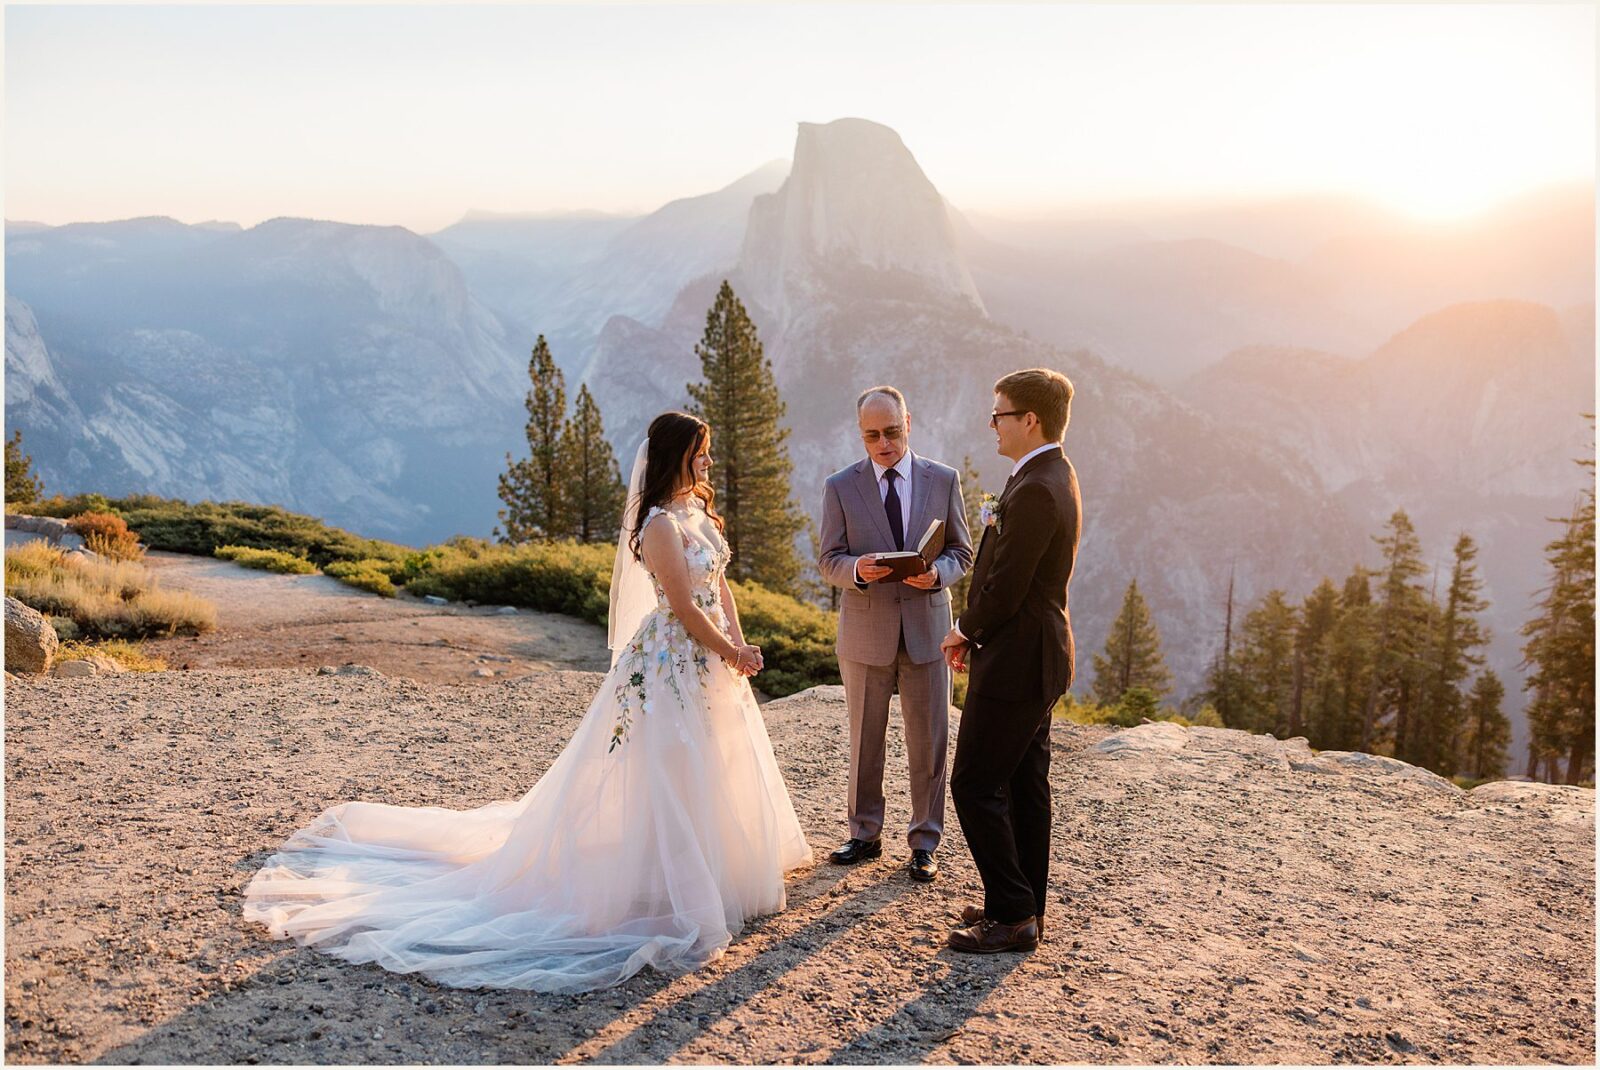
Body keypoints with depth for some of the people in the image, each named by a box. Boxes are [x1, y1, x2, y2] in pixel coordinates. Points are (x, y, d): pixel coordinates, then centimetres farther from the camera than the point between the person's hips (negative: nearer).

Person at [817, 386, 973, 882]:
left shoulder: (944, 480, 2)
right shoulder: (840, 487, 0)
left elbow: (962, 551, 6)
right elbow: (829, 562, 0)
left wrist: (937, 573, -16)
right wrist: (857, 569, -23)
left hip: (927, 628, 0)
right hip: (865, 633, 0)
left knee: (929, 742, 6)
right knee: (864, 741, 11)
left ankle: (924, 842, 20)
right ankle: (865, 834, 27)